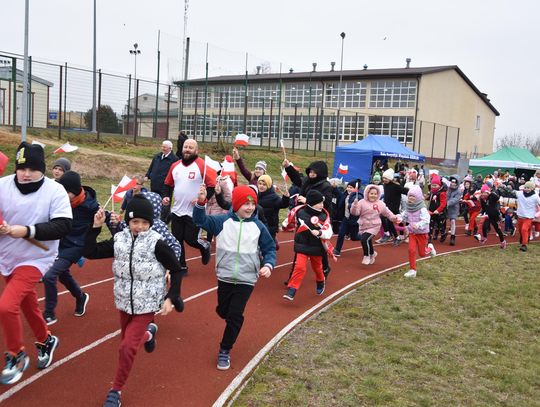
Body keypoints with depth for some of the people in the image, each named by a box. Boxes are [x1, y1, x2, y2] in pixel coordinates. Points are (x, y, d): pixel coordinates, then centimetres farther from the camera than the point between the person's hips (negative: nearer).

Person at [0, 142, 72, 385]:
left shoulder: (55, 190, -16)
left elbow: (64, 226, -21)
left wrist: (27, 231, -29)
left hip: (35, 259, -4)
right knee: (27, 305, 20)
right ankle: (46, 341, 47)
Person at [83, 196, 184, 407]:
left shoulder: (156, 244, -17)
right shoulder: (119, 240, -6)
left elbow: (176, 270, -10)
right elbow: (90, 252, -7)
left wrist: (170, 298, -16)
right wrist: (96, 227, -15)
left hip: (146, 305, -5)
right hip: (124, 302, 5)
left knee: (127, 348, -11)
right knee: (130, 340, 22)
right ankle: (148, 333, 56)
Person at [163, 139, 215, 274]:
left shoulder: (202, 166, -12)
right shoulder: (175, 166, 6)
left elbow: (212, 184, -14)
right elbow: (168, 184, 18)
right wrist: (167, 196, 2)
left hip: (194, 212, -6)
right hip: (177, 211, 6)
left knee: (190, 239, -1)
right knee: (177, 240, 8)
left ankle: (205, 246, 32)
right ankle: (181, 267, 23)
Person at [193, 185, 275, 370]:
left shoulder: (258, 226, -4)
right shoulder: (223, 221, -6)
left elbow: (269, 248, 5)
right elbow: (201, 220, -16)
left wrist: (268, 265, -13)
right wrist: (201, 202, -33)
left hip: (246, 280, -1)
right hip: (225, 277, 1)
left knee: (235, 316, 0)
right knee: (223, 311, 17)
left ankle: (225, 350, 17)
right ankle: (233, 321, 52)